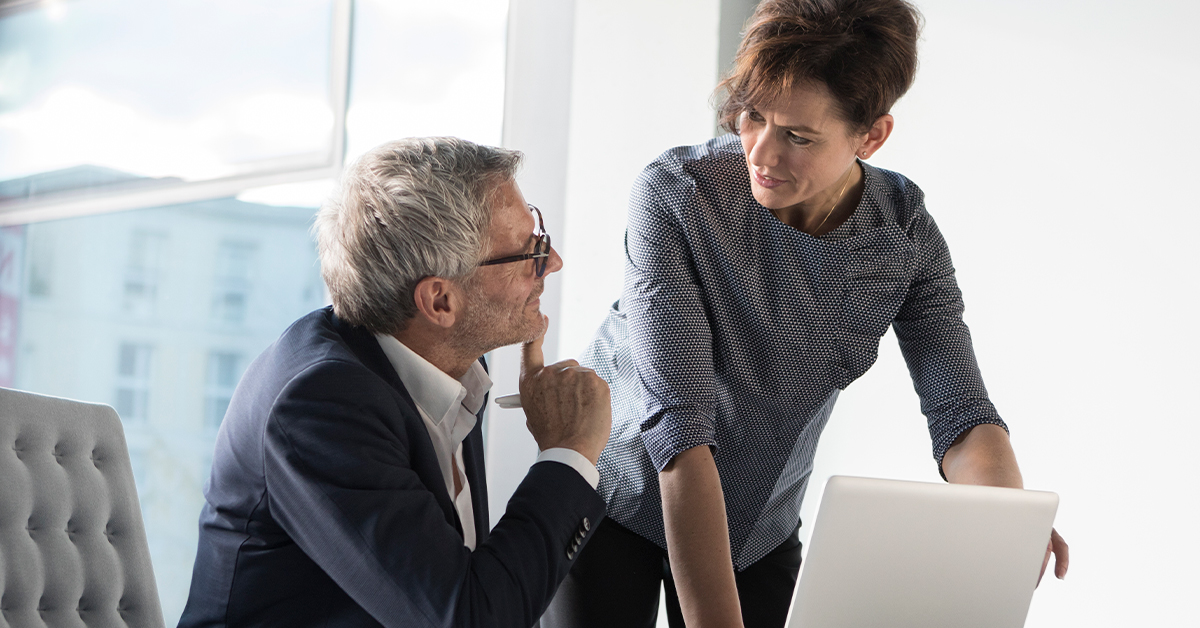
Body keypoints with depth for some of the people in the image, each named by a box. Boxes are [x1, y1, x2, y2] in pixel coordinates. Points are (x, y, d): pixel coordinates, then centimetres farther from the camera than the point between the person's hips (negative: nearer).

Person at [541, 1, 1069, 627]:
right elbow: (680, 422, -33)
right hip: (621, 497, -3)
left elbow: (961, 414, -16)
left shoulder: (907, 233, -14)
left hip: (763, 524, 3)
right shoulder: (674, 195, -26)